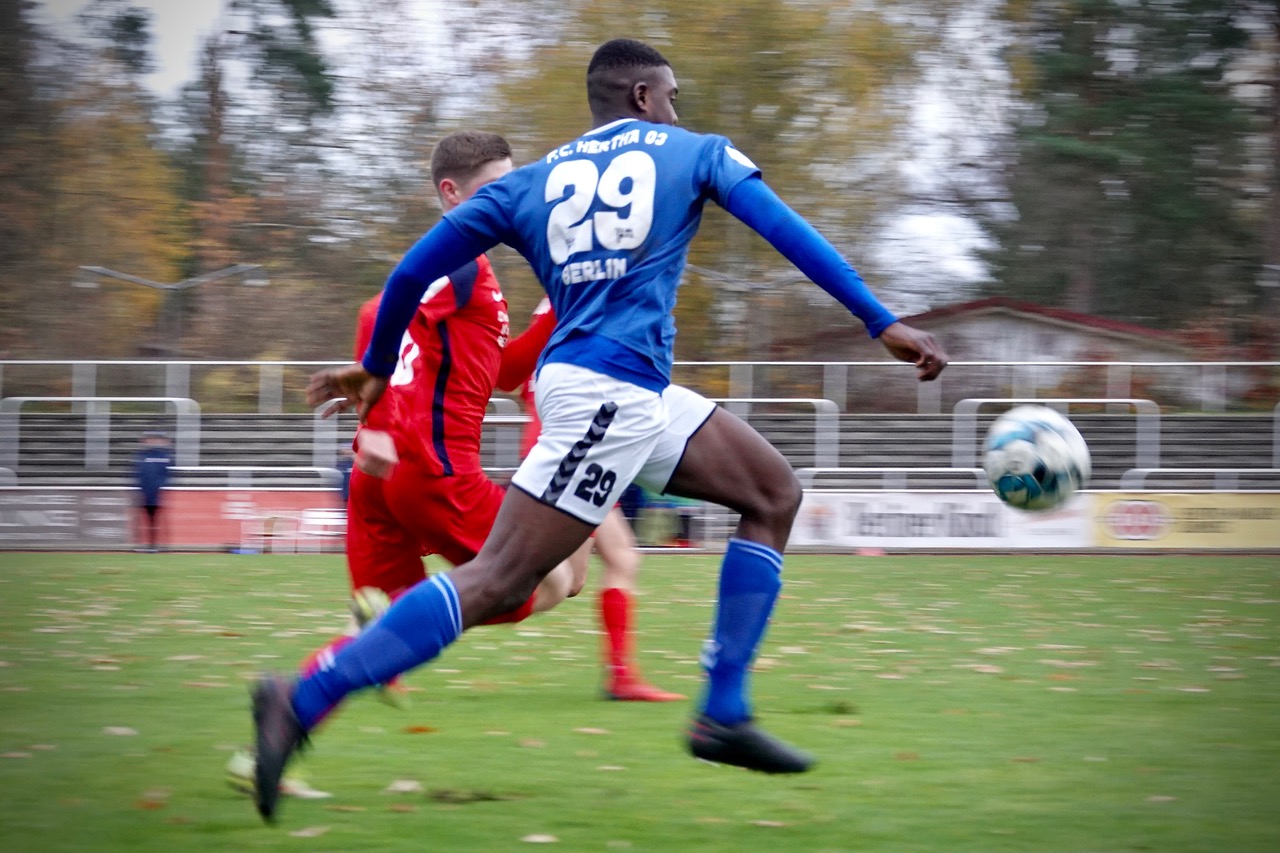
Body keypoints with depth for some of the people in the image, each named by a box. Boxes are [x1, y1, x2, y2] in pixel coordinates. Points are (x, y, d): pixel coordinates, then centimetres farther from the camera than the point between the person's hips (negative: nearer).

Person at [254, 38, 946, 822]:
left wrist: (375, 369, 28)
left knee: (775, 491, 16)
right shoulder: (695, 153, 9)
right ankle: (304, 702, -21)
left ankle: (724, 714, 9)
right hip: (612, 392, -7)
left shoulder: (529, 182, 19)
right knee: (498, 581, -13)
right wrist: (883, 324, 3)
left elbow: (413, 272, 15)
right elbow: (791, 235, 1)